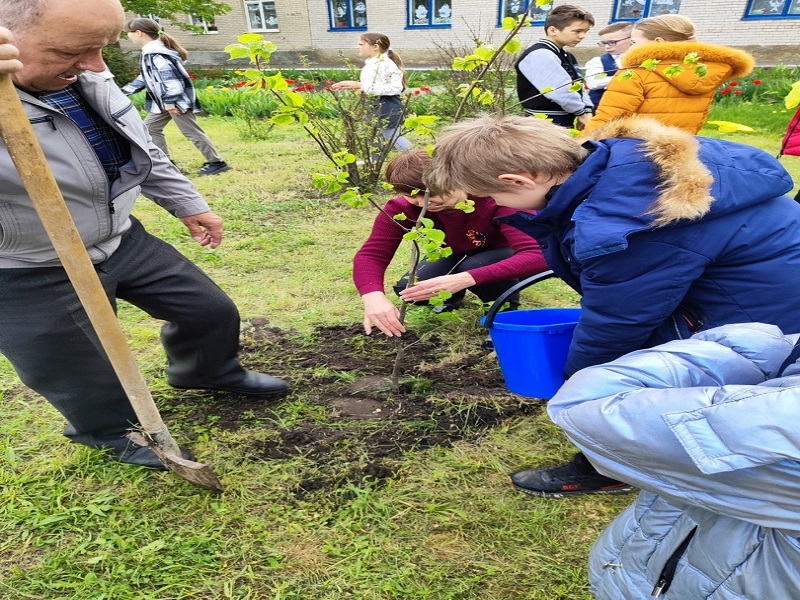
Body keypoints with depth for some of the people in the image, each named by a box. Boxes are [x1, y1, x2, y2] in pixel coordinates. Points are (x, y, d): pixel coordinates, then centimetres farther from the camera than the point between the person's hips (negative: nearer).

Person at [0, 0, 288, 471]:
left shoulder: (86, 77, -5)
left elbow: (141, 150, 10)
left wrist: (188, 204, 16)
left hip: (123, 240, 7)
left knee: (211, 310, 15)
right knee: (80, 379, 14)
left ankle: (207, 372, 47)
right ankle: (112, 431, 49)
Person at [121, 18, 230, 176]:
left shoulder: (154, 53, -20)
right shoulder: (150, 52, 15)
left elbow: (170, 77, -27)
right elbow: (146, 77, 21)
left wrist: (170, 102, -24)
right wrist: (124, 91, 23)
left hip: (176, 101, -11)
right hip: (165, 101, 11)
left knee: (192, 132, -7)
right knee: (150, 128, 15)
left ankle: (216, 162, 1)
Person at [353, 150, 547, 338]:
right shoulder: (403, 207, -25)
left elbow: (537, 255, -47)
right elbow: (371, 253, -31)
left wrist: (465, 279, -60)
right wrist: (373, 296, -54)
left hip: (507, 254, -3)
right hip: (457, 255, 3)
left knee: (474, 266, -37)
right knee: (408, 288, -23)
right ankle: (452, 297, 9)